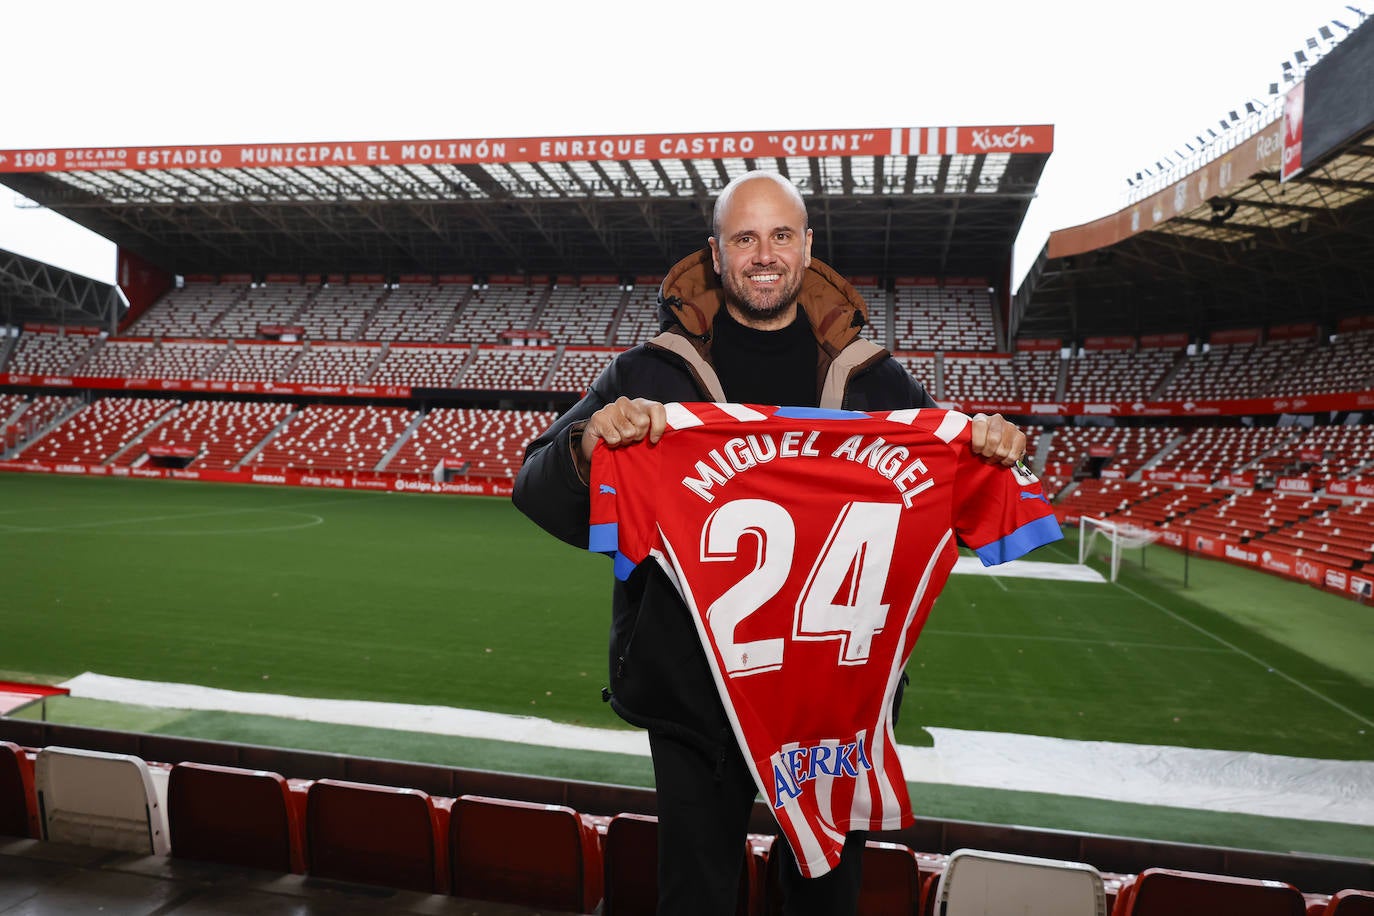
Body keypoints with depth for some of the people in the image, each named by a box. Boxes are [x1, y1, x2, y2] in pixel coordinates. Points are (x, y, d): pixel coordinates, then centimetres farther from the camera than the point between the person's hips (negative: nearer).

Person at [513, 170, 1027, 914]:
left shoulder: (870, 376, 2)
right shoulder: (655, 371, -5)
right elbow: (537, 491, -9)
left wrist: (994, 453, -12)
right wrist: (591, 442, -31)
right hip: (695, 686, -2)